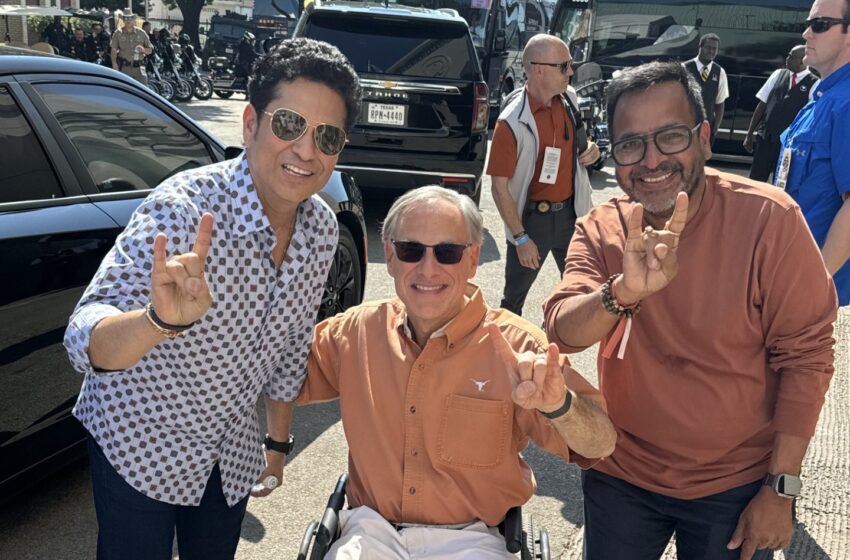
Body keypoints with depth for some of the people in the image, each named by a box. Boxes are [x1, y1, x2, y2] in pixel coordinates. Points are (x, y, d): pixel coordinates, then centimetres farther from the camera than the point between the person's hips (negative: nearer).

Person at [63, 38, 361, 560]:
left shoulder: (322, 228, -10)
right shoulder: (184, 207, -28)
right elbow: (85, 338, -36)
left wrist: (278, 443, 11)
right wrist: (160, 321, -57)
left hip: (232, 450, 5)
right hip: (140, 440, -5)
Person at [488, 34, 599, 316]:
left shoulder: (567, 104, 0)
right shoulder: (512, 123, -21)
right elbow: (500, 187, -18)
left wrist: (590, 150, -4)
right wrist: (520, 238, -18)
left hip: (569, 213, 6)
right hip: (532, 217, -6)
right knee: (514, 296, 11)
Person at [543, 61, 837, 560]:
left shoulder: (768, 218, -17)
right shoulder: (601, 230, -7)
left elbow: (805, 355, -12)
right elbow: (563, 331, -21)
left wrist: (781, 489, -11)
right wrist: (624, 291, -41)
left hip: (736, 486, -2)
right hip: (621, 477, 2)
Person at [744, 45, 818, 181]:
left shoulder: (814, 84, -4)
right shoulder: (778, 74, 7)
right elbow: (762, 104, 8)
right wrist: (750, 134, 6)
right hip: (765, 136, 3)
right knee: (755, 180, 4)